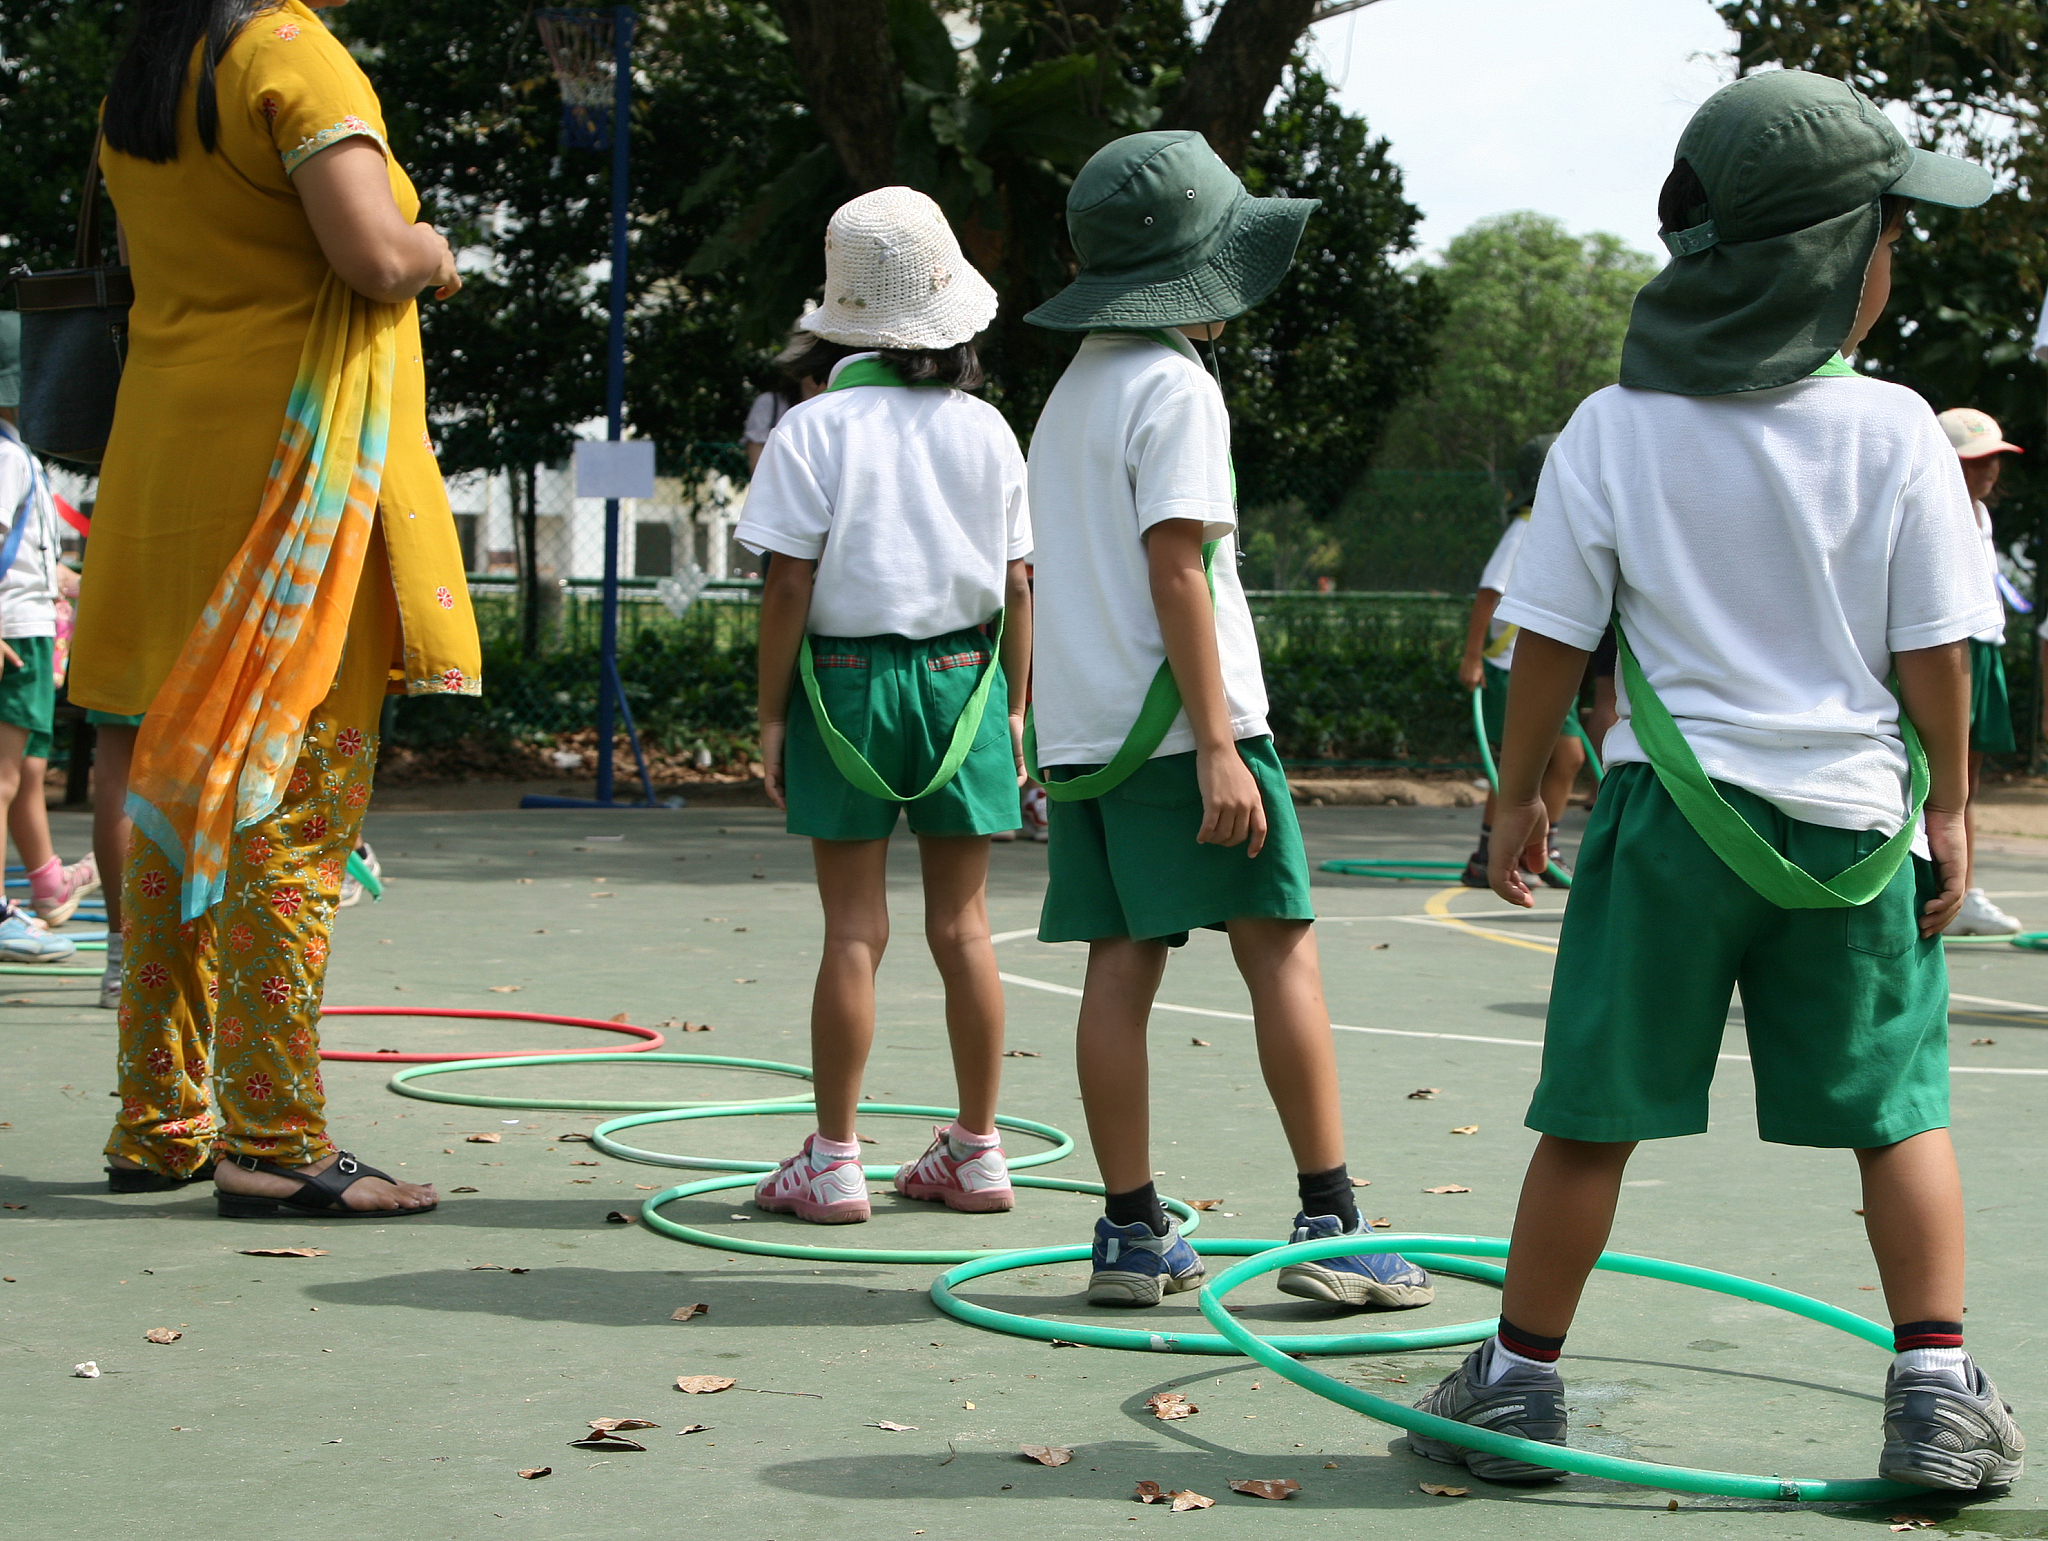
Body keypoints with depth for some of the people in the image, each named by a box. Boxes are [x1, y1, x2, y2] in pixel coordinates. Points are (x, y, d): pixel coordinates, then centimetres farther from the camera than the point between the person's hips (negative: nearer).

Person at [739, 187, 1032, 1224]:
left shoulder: (815, 428, -7)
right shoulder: (985, 430, 4)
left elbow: (789, 584, -9)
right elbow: (1016, 583, 5)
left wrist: (771, 714, -3)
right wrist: (1012, 704, 13)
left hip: (848, 679, -3)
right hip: (962, 675, 3)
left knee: (853, 929, -1)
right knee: (960, 923, 9)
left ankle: (832, 1164, 3)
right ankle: (977, 1153, 16)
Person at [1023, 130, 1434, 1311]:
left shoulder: (1072, 393, 19)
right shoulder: (1175, 386, -9)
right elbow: (1175, 569, -16)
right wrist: (1218, 746, -18)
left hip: (1082, 721, 8)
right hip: (1177, 721, -8)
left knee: (1123, 964, 6)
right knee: (1280, 948, -4)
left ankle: (1133, 1231, 7)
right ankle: (1330, 1220, -5)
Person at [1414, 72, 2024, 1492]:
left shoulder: (1611, 431, -3)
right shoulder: (1896, 431, -6)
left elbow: (1552, 640, 0)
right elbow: (1935, 652, -3)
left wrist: (1519, 793, 12)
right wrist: (1948, 807, 9)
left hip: (1671, 807, 1)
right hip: (1852, 817, 0)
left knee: (1595, 1116, 8)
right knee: (1901, 1109, 10)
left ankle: (1519, 1380, 17)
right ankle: (1940, 1392, 6)